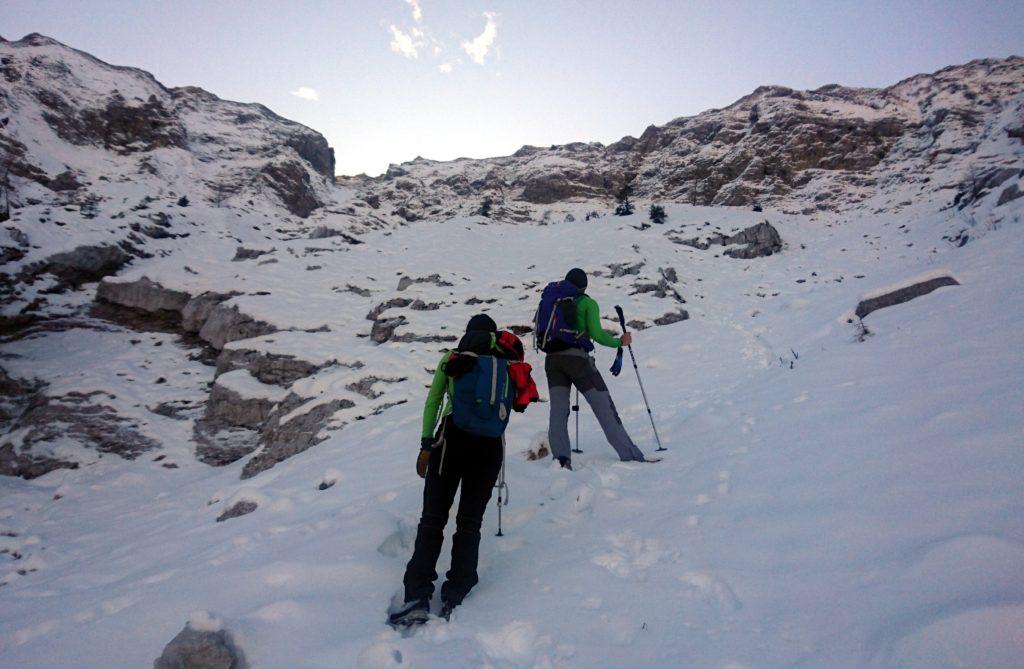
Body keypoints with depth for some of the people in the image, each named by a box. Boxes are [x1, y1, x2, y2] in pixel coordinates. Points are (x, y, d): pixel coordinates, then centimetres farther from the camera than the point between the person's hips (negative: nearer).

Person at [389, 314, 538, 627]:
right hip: (491, 447, 2)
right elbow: (518, 402, 23)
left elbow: (432, 403, 6)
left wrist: (425, 445, 8)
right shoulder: (509, 363, 14)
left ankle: (417, 597, -3)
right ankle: (454, 598, 5)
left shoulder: (451, 358, 10)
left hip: (453, 440, -1)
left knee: (433, 519, 5)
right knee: (470, 523, 12)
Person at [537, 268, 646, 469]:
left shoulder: (550, 299, 17)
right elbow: (597, 334, -6)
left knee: (558, 410, 6)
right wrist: (620, 341, 8)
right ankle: (629, 454, 7)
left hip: (552, 360, 4)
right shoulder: (587, 302, 4)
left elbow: (539, 330, 15)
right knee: (604, 407, 2)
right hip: (576, 358, -4)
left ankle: (560, 456, -8)